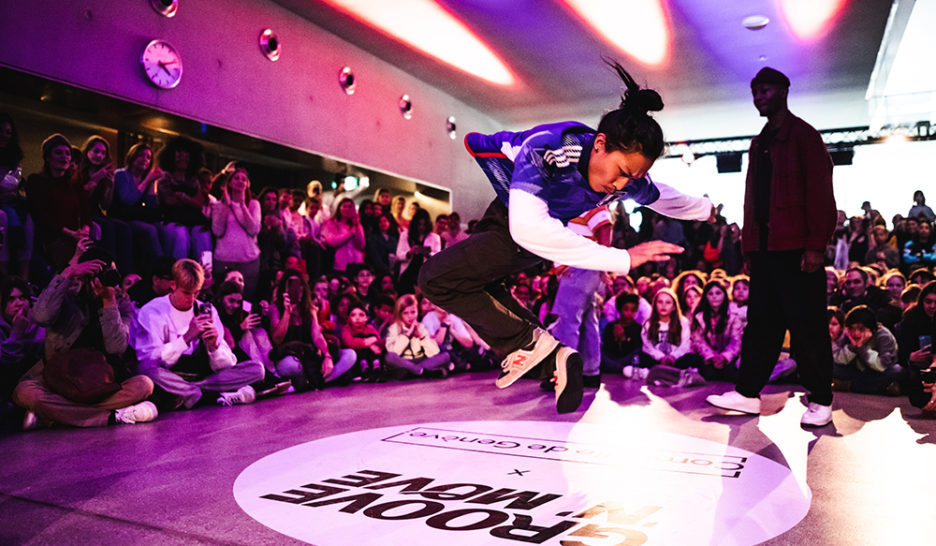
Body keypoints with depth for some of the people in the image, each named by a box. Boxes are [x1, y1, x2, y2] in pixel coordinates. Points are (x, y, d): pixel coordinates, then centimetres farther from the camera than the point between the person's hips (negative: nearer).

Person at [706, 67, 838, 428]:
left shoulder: (804, 136, -2)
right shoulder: (760, 143, 19)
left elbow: (819, 193, -10)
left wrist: (816, 245, -17)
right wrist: (750, 243, 10)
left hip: (797, 248, -7)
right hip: (765, 248, 7)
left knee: (807, 327, -1)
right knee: (761, 323, 9)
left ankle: (820, 400, 11)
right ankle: (748, 394, 14)